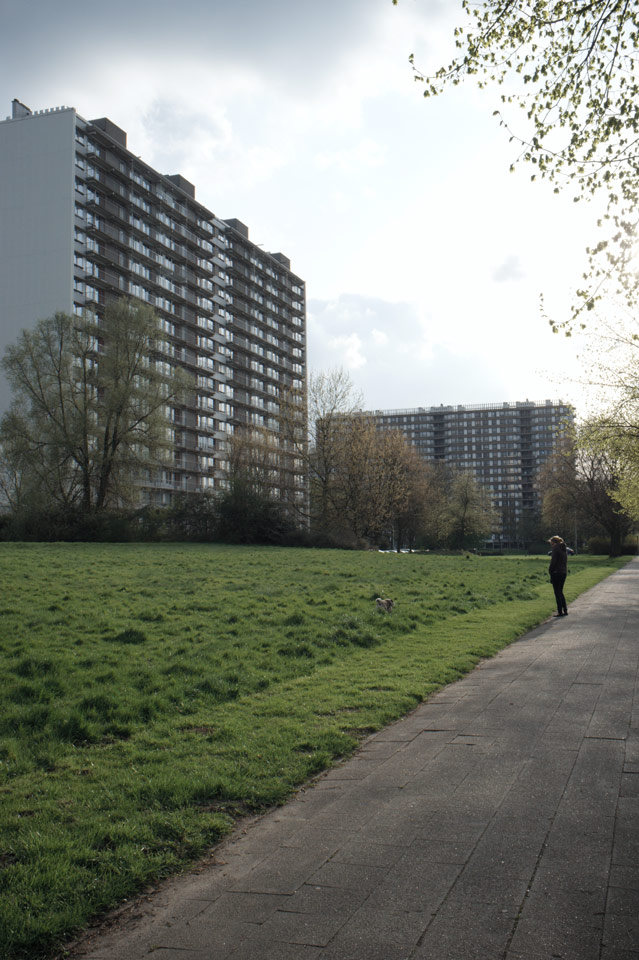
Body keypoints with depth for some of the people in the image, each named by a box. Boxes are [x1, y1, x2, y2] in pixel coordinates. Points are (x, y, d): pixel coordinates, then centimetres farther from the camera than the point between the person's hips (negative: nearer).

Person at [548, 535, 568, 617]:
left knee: (557, 593, -2)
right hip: (564, 572, 8)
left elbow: (553, 561, -15)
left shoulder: (556, 549, -11)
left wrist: (550, 571, -6)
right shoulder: (564, 549, 15)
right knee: (560, 592, 17)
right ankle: (565, 610, 15)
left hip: (556, 572, -8)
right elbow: (565, 561, 16)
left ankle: (560, 612, -2)